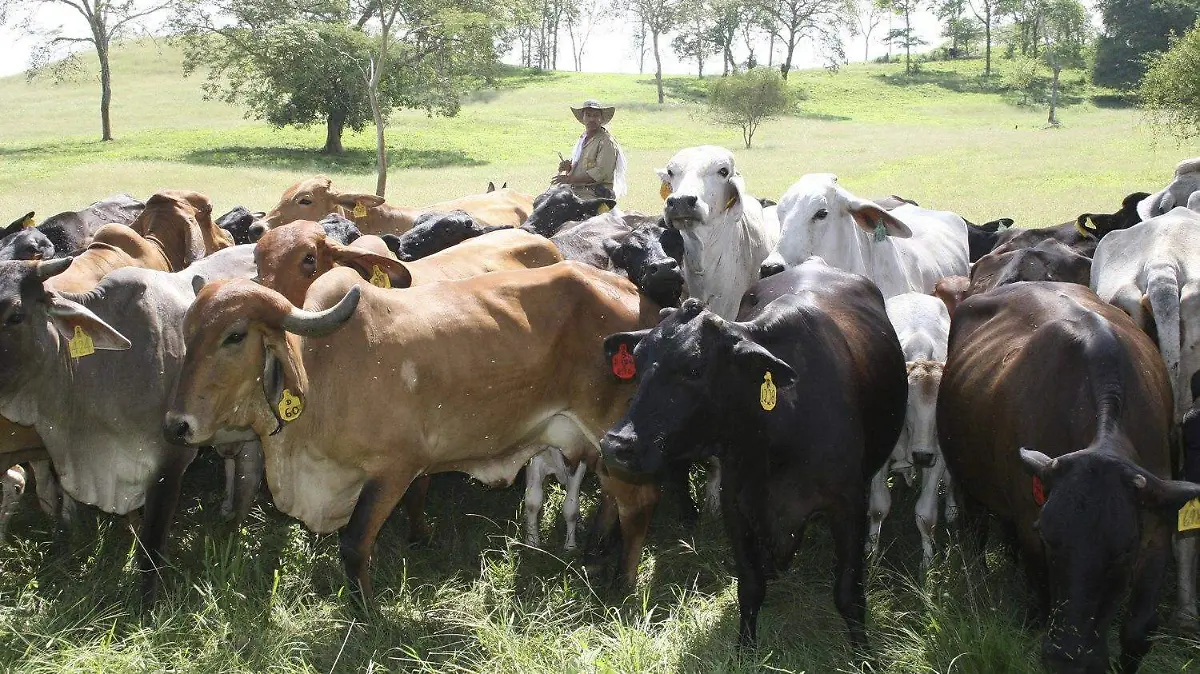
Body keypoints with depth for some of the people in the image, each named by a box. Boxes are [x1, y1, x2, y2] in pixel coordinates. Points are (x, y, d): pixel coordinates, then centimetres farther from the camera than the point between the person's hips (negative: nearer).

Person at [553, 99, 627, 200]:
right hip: (577, 191, 8)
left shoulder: (607, 142, -7)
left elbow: (600, 173, -16)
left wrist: (569, 179, -17)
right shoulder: (582, 139, 19)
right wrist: (568, 166, 2)